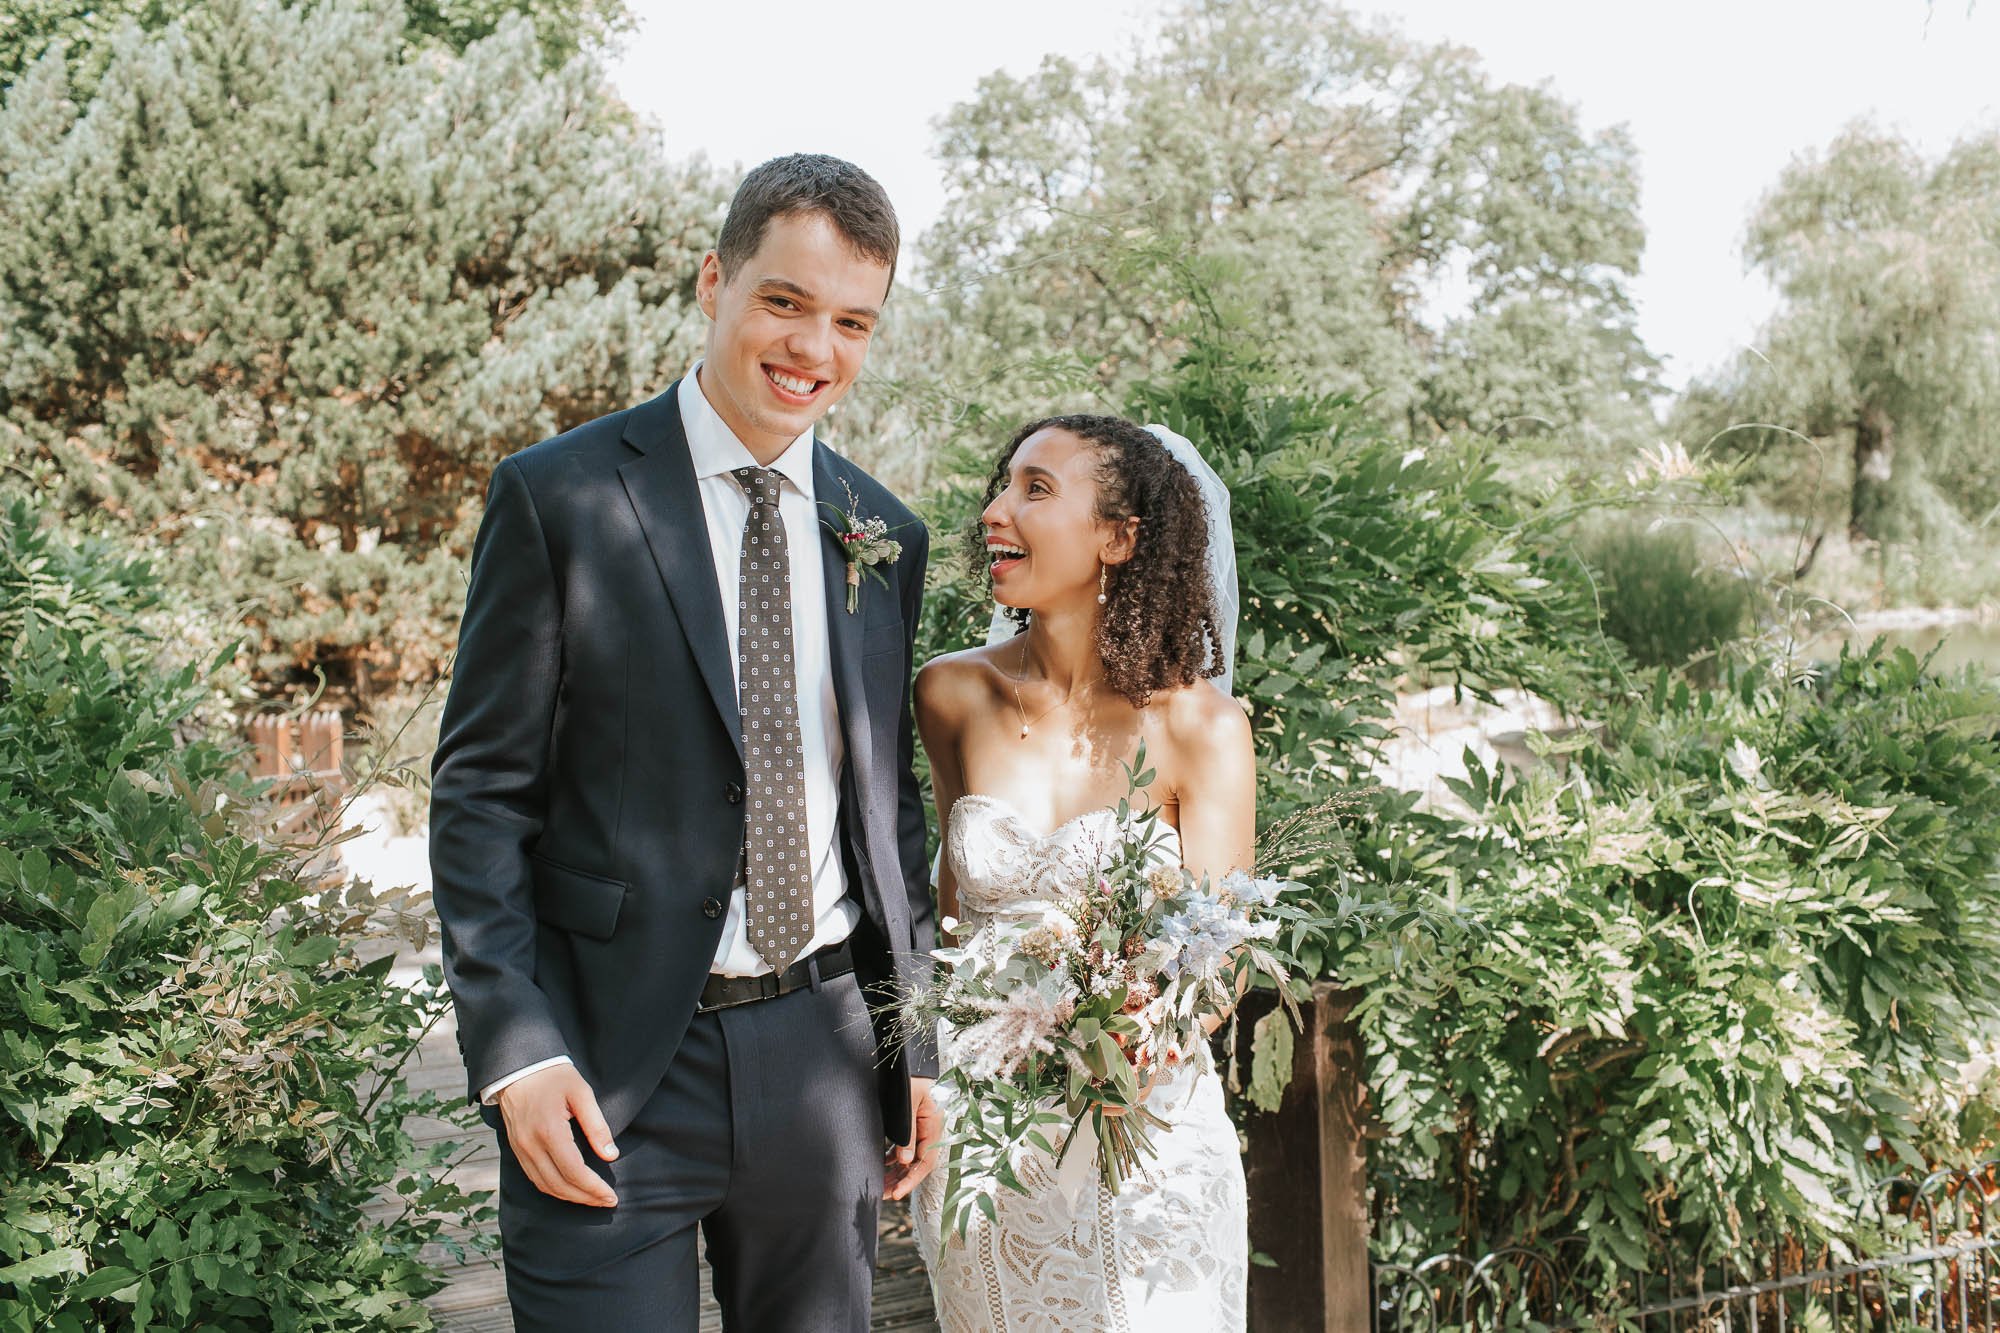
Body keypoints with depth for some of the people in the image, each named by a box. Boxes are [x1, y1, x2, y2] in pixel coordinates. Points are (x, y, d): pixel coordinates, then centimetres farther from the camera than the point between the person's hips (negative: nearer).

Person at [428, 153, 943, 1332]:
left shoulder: (886, 535, 8)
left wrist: (913, 1047, 11)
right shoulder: (560, 496, -5)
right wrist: (515, 1048, -13)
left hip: (825, 1053, 4)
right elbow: (481, 789, -6)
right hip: (611, 1064, -4)